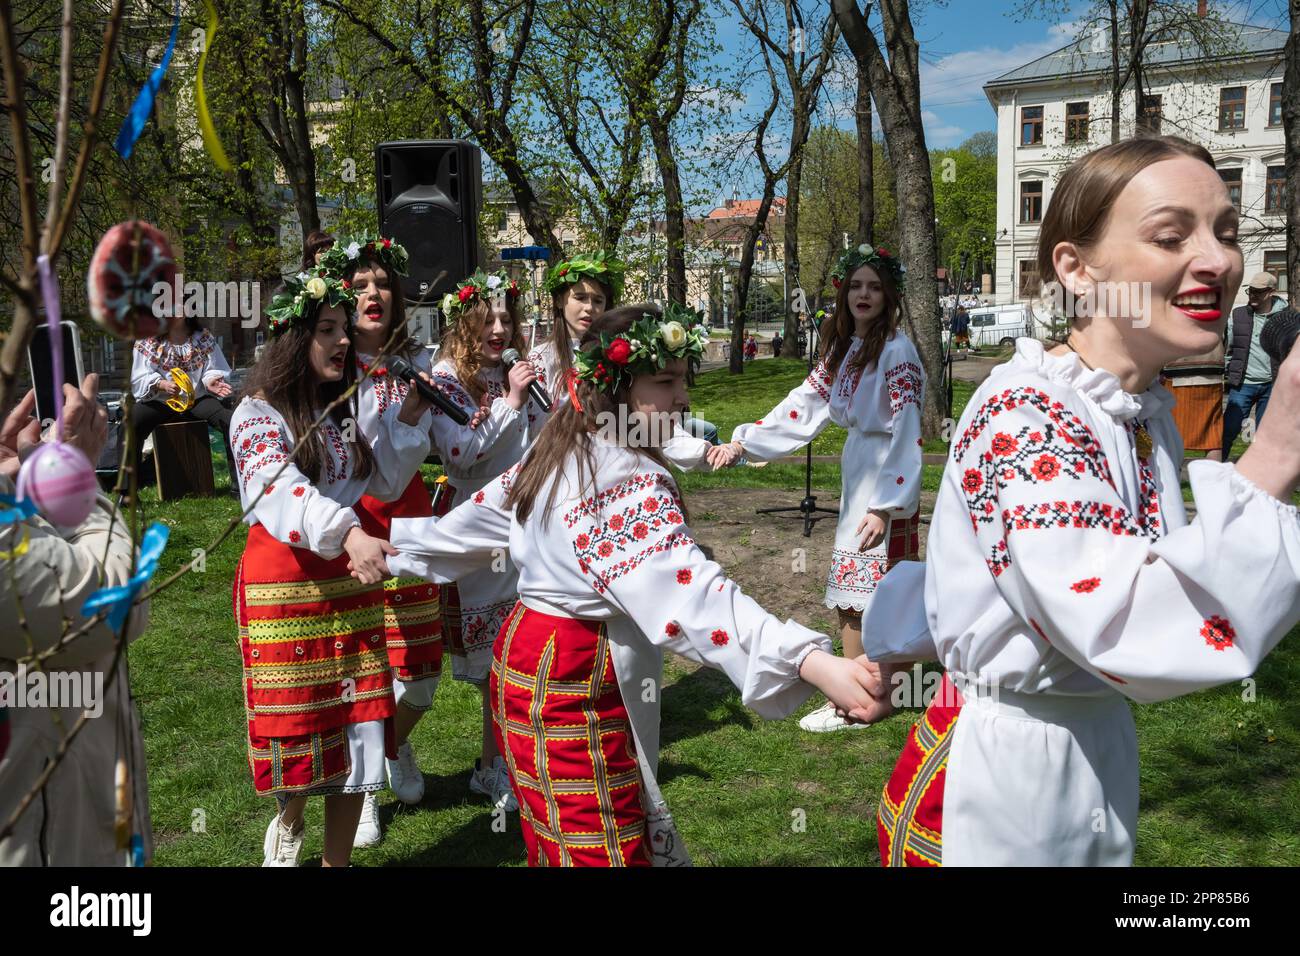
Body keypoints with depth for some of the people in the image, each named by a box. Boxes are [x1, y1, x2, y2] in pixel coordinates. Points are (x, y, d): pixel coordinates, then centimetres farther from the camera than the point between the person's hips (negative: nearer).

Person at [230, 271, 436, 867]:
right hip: (284, 584, -5)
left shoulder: (344, 408, 11)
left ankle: (337, 858, 20)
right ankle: (287, 827, 33)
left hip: (352, 579, 6)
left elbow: (385, 482, 18)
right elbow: (281, 490, -28)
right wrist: (350, 535, -46)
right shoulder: (258, 413, -10)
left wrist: (409, 415, 4)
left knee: (357, 725, 6)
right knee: (299, 728, 2)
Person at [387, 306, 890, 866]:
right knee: (608, 851, -1)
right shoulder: (629, 482, -23)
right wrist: (814, 663, -48)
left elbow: (472, 522, 22)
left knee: (555, 846, 22)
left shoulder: (557, 455, 8)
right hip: (573, 685, -10)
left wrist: (396, 539, 41)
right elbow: (689, 592, -38)